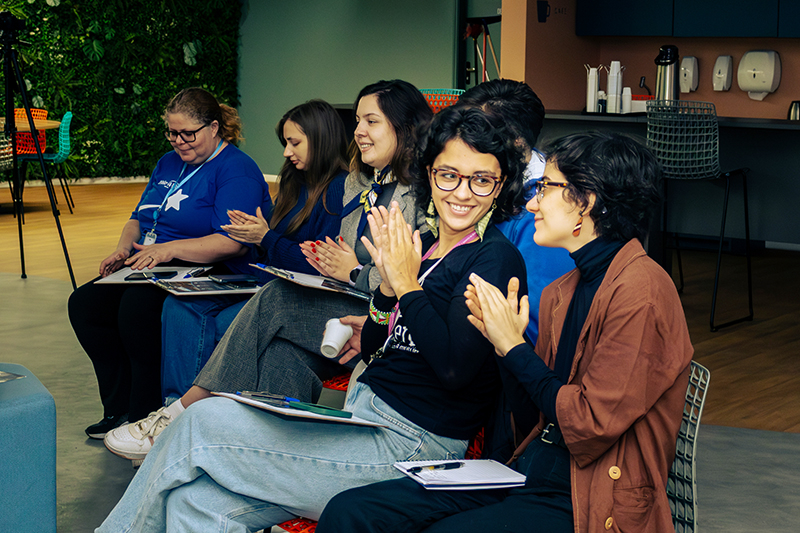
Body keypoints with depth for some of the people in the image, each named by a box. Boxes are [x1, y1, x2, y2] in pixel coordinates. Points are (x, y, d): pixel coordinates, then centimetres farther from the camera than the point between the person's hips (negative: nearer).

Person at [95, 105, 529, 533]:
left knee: (203, 423, -10)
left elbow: (455, 369, -21)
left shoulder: (495, 258, -9)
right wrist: (388, 283, -2)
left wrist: (407, 285, -12)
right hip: (362, 412, 7)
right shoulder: (422, 243, 14)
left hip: (409, 443, -7)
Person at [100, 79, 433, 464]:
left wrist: (356, 273, -11)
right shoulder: (360, 182, 19)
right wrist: (328, 260, 1)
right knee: (283, 353, -23)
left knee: (275, 302, -21)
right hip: (351, 312, 8)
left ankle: (178, 416, -16)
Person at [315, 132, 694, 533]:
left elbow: (591, 425, -18)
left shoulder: (641, 291, -14)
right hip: (527, 470, 8)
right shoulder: (563, 290, 12)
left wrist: (515, 348, -9)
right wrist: (499, 338, 0)